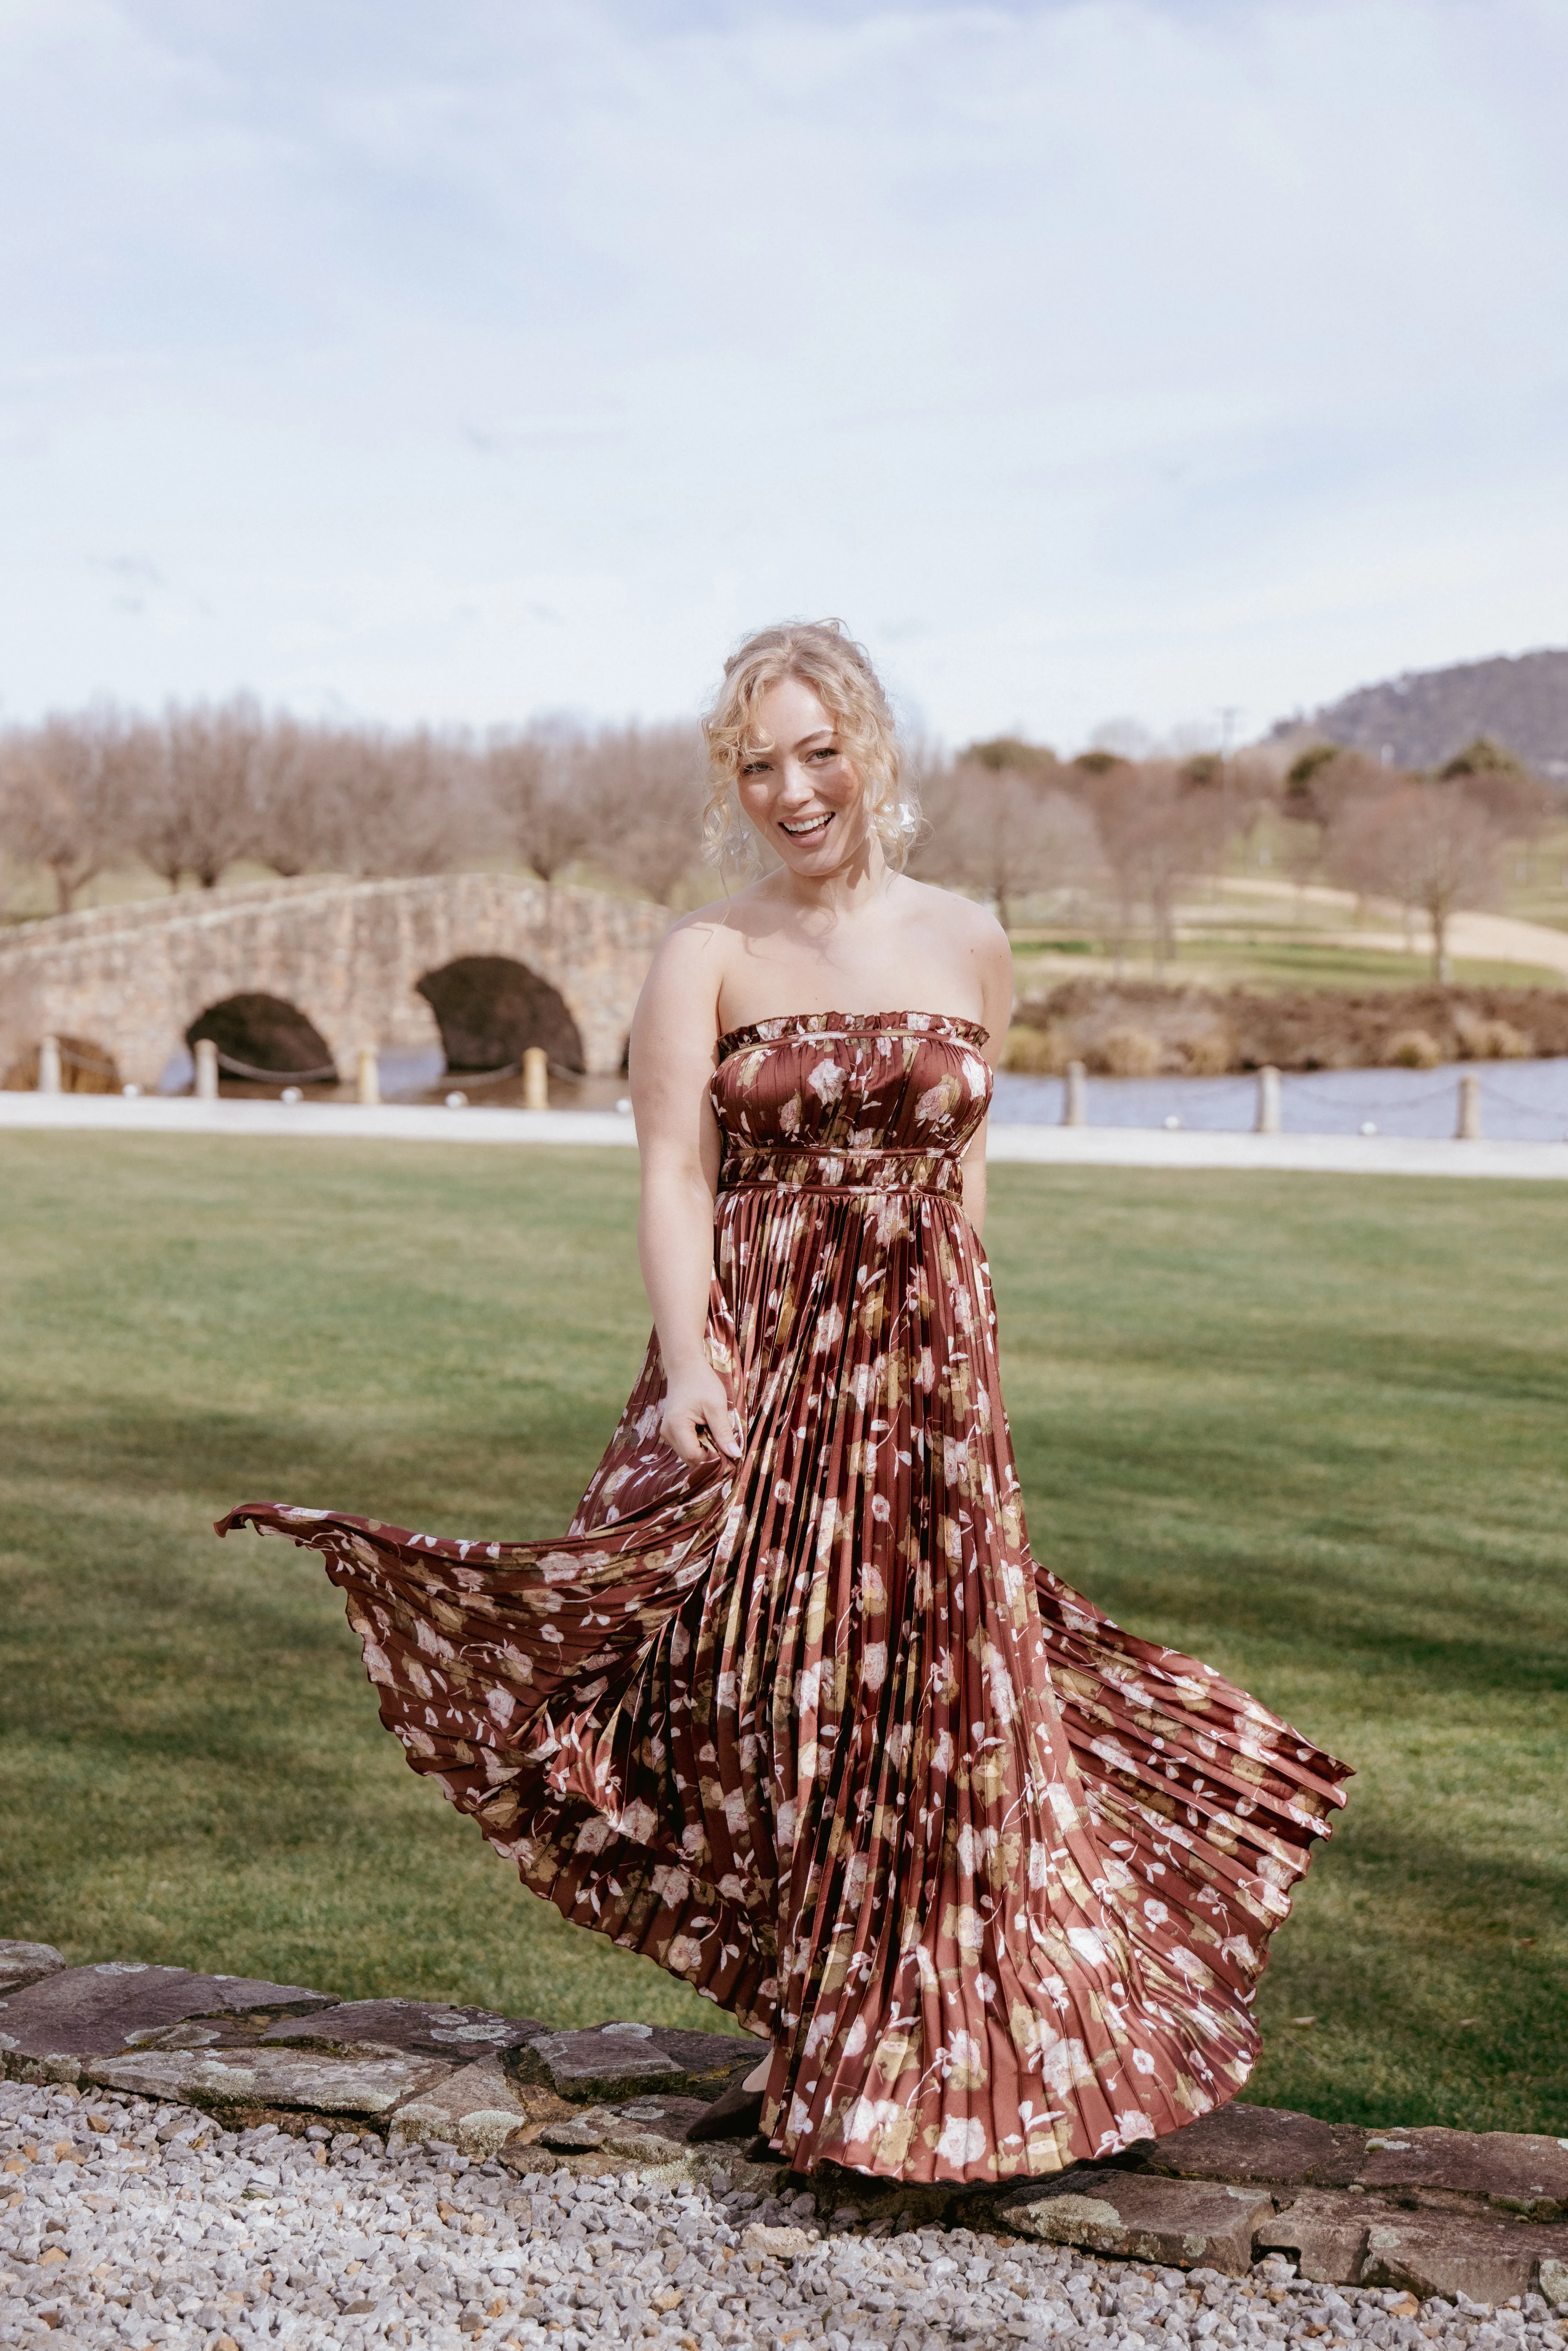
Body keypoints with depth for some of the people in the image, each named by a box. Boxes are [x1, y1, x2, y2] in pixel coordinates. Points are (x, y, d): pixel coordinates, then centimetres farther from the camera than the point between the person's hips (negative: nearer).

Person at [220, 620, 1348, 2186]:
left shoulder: (967, 946, 8)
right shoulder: (710, 956, -2)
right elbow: (675, 1174, -11)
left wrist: (950, 1343, 10)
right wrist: (688, 1364, -25)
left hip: (924, 1363, 3)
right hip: (763, 1358, -2)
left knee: (941, 1701, 7)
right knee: (775, 1704, 2)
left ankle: (952, 2064, 23)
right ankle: (809, 2042, 20)